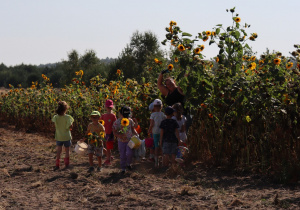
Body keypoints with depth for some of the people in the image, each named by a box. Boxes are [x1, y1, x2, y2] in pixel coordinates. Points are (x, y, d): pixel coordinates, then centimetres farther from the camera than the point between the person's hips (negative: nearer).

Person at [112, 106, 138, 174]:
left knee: (129, 153, -14)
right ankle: (123, 168, 21)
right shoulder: (116, 122, -8)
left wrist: (136, 134, -4)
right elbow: (114, 132, -5)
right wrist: (119, 135, -22)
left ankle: (128, 164, 15)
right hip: (121, 141, -1)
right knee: (122, 155, 5)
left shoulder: (130, 121, 0)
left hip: (130, 140, 1)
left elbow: (133, 129, 12)